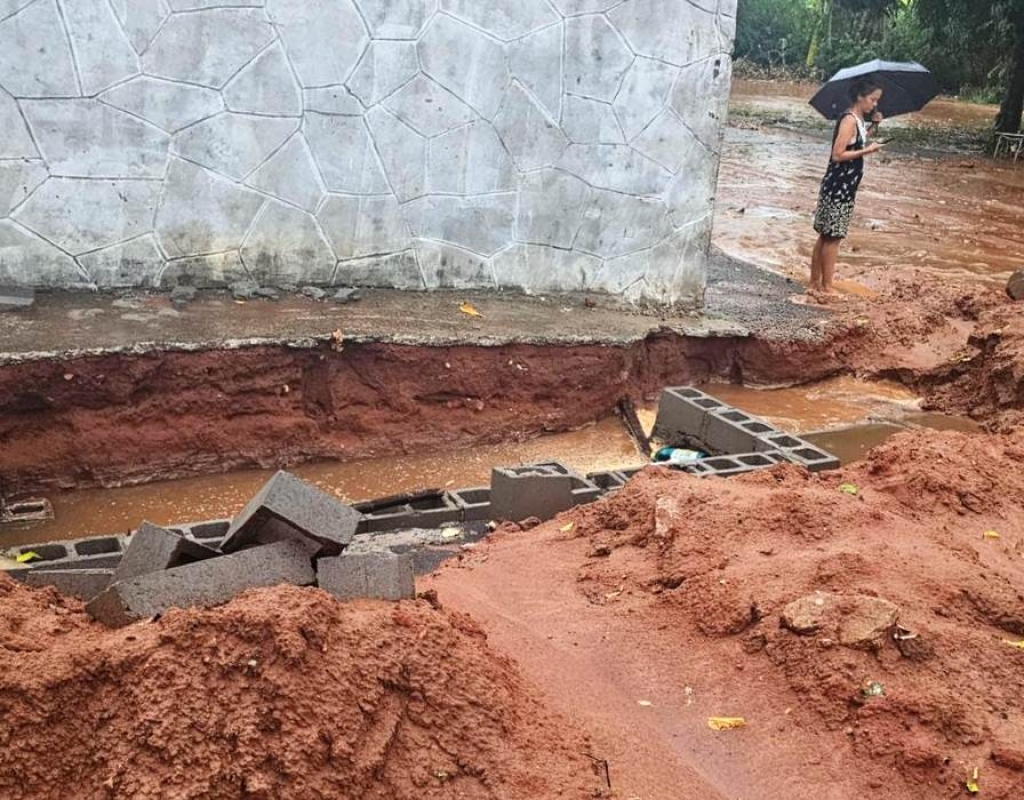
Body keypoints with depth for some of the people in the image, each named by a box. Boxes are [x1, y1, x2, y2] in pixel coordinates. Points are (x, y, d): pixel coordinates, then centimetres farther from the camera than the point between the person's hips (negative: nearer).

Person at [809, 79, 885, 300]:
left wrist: (873, 127, 8)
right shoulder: (849, 120, -16)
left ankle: (815, 285, 18)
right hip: (839, 186, -9)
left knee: (826, 236, 12)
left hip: (845, 186, 9)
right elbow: (838, 154, -20)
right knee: (833, 237, -3)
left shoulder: (859, 120, 12)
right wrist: (867, 150, -19)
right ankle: (826, 288, 3)